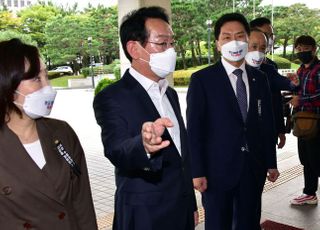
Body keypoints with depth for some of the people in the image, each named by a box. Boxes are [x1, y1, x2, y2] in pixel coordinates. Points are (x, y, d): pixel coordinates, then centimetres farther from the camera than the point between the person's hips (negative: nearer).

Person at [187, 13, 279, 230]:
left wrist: (271, 162, 10)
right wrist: (197, 171, -12)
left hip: (254, 168, 4)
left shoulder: (260, 78, 7)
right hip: (218, 169, -4)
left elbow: (267, 123, 11)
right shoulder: (202, 79, -7)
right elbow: (194, 129, -9)